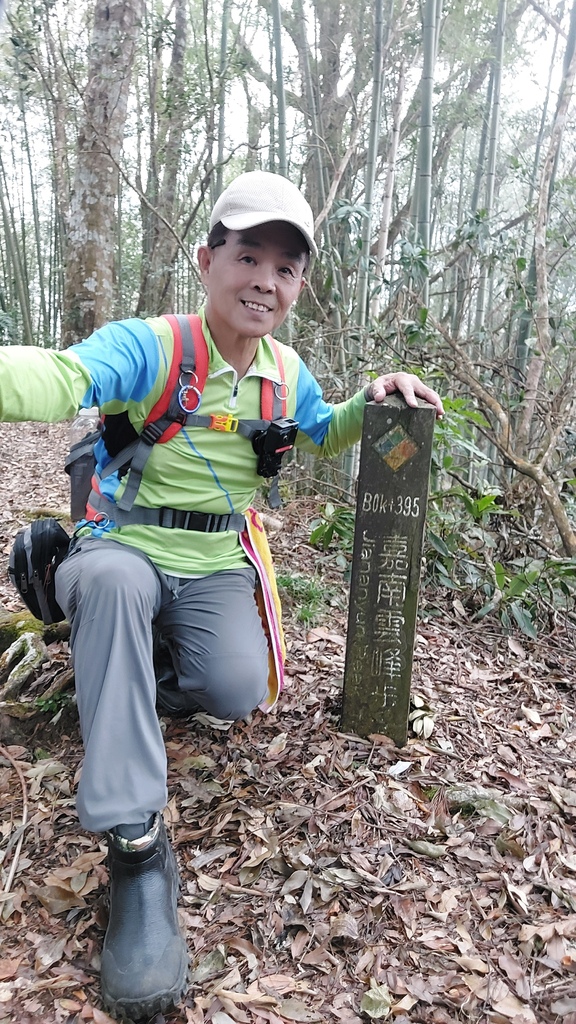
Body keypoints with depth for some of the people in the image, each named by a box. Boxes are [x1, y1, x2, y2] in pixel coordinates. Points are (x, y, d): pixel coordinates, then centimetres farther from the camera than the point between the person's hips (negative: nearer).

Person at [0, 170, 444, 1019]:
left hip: (217, 566, 4)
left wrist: (372, 402, 1)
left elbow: (321, 435, 23)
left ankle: (160, 676, 18)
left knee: (240, 693, -22)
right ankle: (136, 844, -31)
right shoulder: (148, 346, -14)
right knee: (110, 581, -39)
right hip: (125, 547, -3)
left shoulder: (287, 372, 4)